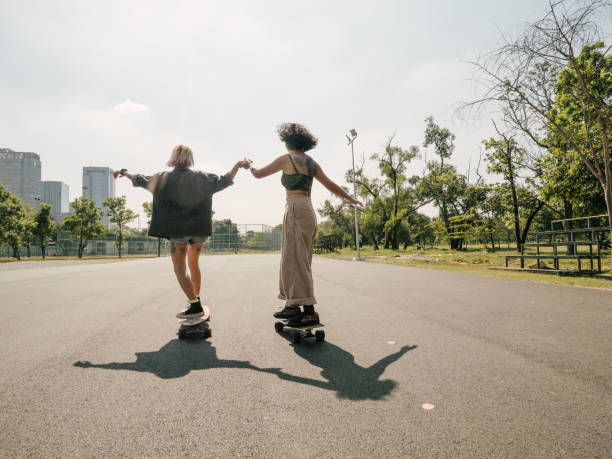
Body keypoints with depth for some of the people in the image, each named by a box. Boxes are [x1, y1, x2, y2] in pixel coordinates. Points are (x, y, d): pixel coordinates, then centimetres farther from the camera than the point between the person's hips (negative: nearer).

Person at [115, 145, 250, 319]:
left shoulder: (162, 178, 2)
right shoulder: (202, 177, 1)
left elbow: (140, 180, 16)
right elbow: (225, 180, 5)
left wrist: (124, 172, 34)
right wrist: (238, 164, 14)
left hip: (177, 230, -3)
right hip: (199, 228, 3)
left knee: (180, 269, 2)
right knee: (194, 264, 21)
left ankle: (195, 306, -6)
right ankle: (196, 298, 32)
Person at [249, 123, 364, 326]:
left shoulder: (286, 159, -2)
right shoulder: (311, 162, 16)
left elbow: (258, 174, 4)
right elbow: (330, 184, 16)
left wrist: (250, 166, 27)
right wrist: (351, 199, 27)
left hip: (296, 210, -8)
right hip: (307, 209, 8)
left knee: (296, 260, -10)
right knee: (292, 259, 13)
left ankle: (309, 312, -12)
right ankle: (293, 306, 20)